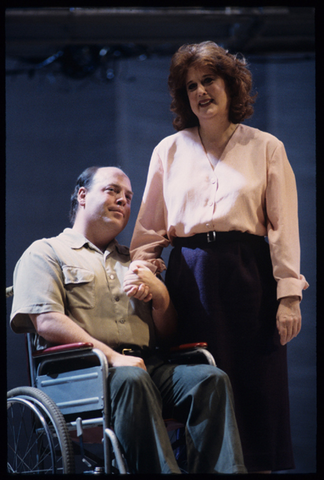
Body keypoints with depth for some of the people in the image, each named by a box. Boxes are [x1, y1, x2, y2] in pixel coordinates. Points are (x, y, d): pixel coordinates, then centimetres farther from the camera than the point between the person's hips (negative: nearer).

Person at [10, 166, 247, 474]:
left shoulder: (133, 261, 33)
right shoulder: (45, 252, 15)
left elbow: (166, 337, 29)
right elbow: (47, 322, -4)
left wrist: (160, 294, 6)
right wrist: (112, 357, -16)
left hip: (149, 364, 5)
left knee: (212, 379, -24)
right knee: (130, 379, -39)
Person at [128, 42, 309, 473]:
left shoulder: (266, 148, 8)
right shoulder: (169, 151, 14)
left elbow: (284, 227, 2)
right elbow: (149, 226, 15)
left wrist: (289, 296, -5)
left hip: (248, 272, -1)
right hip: (189, 273, 2)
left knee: (256, 386, -4)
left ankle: (258, 464, 0)